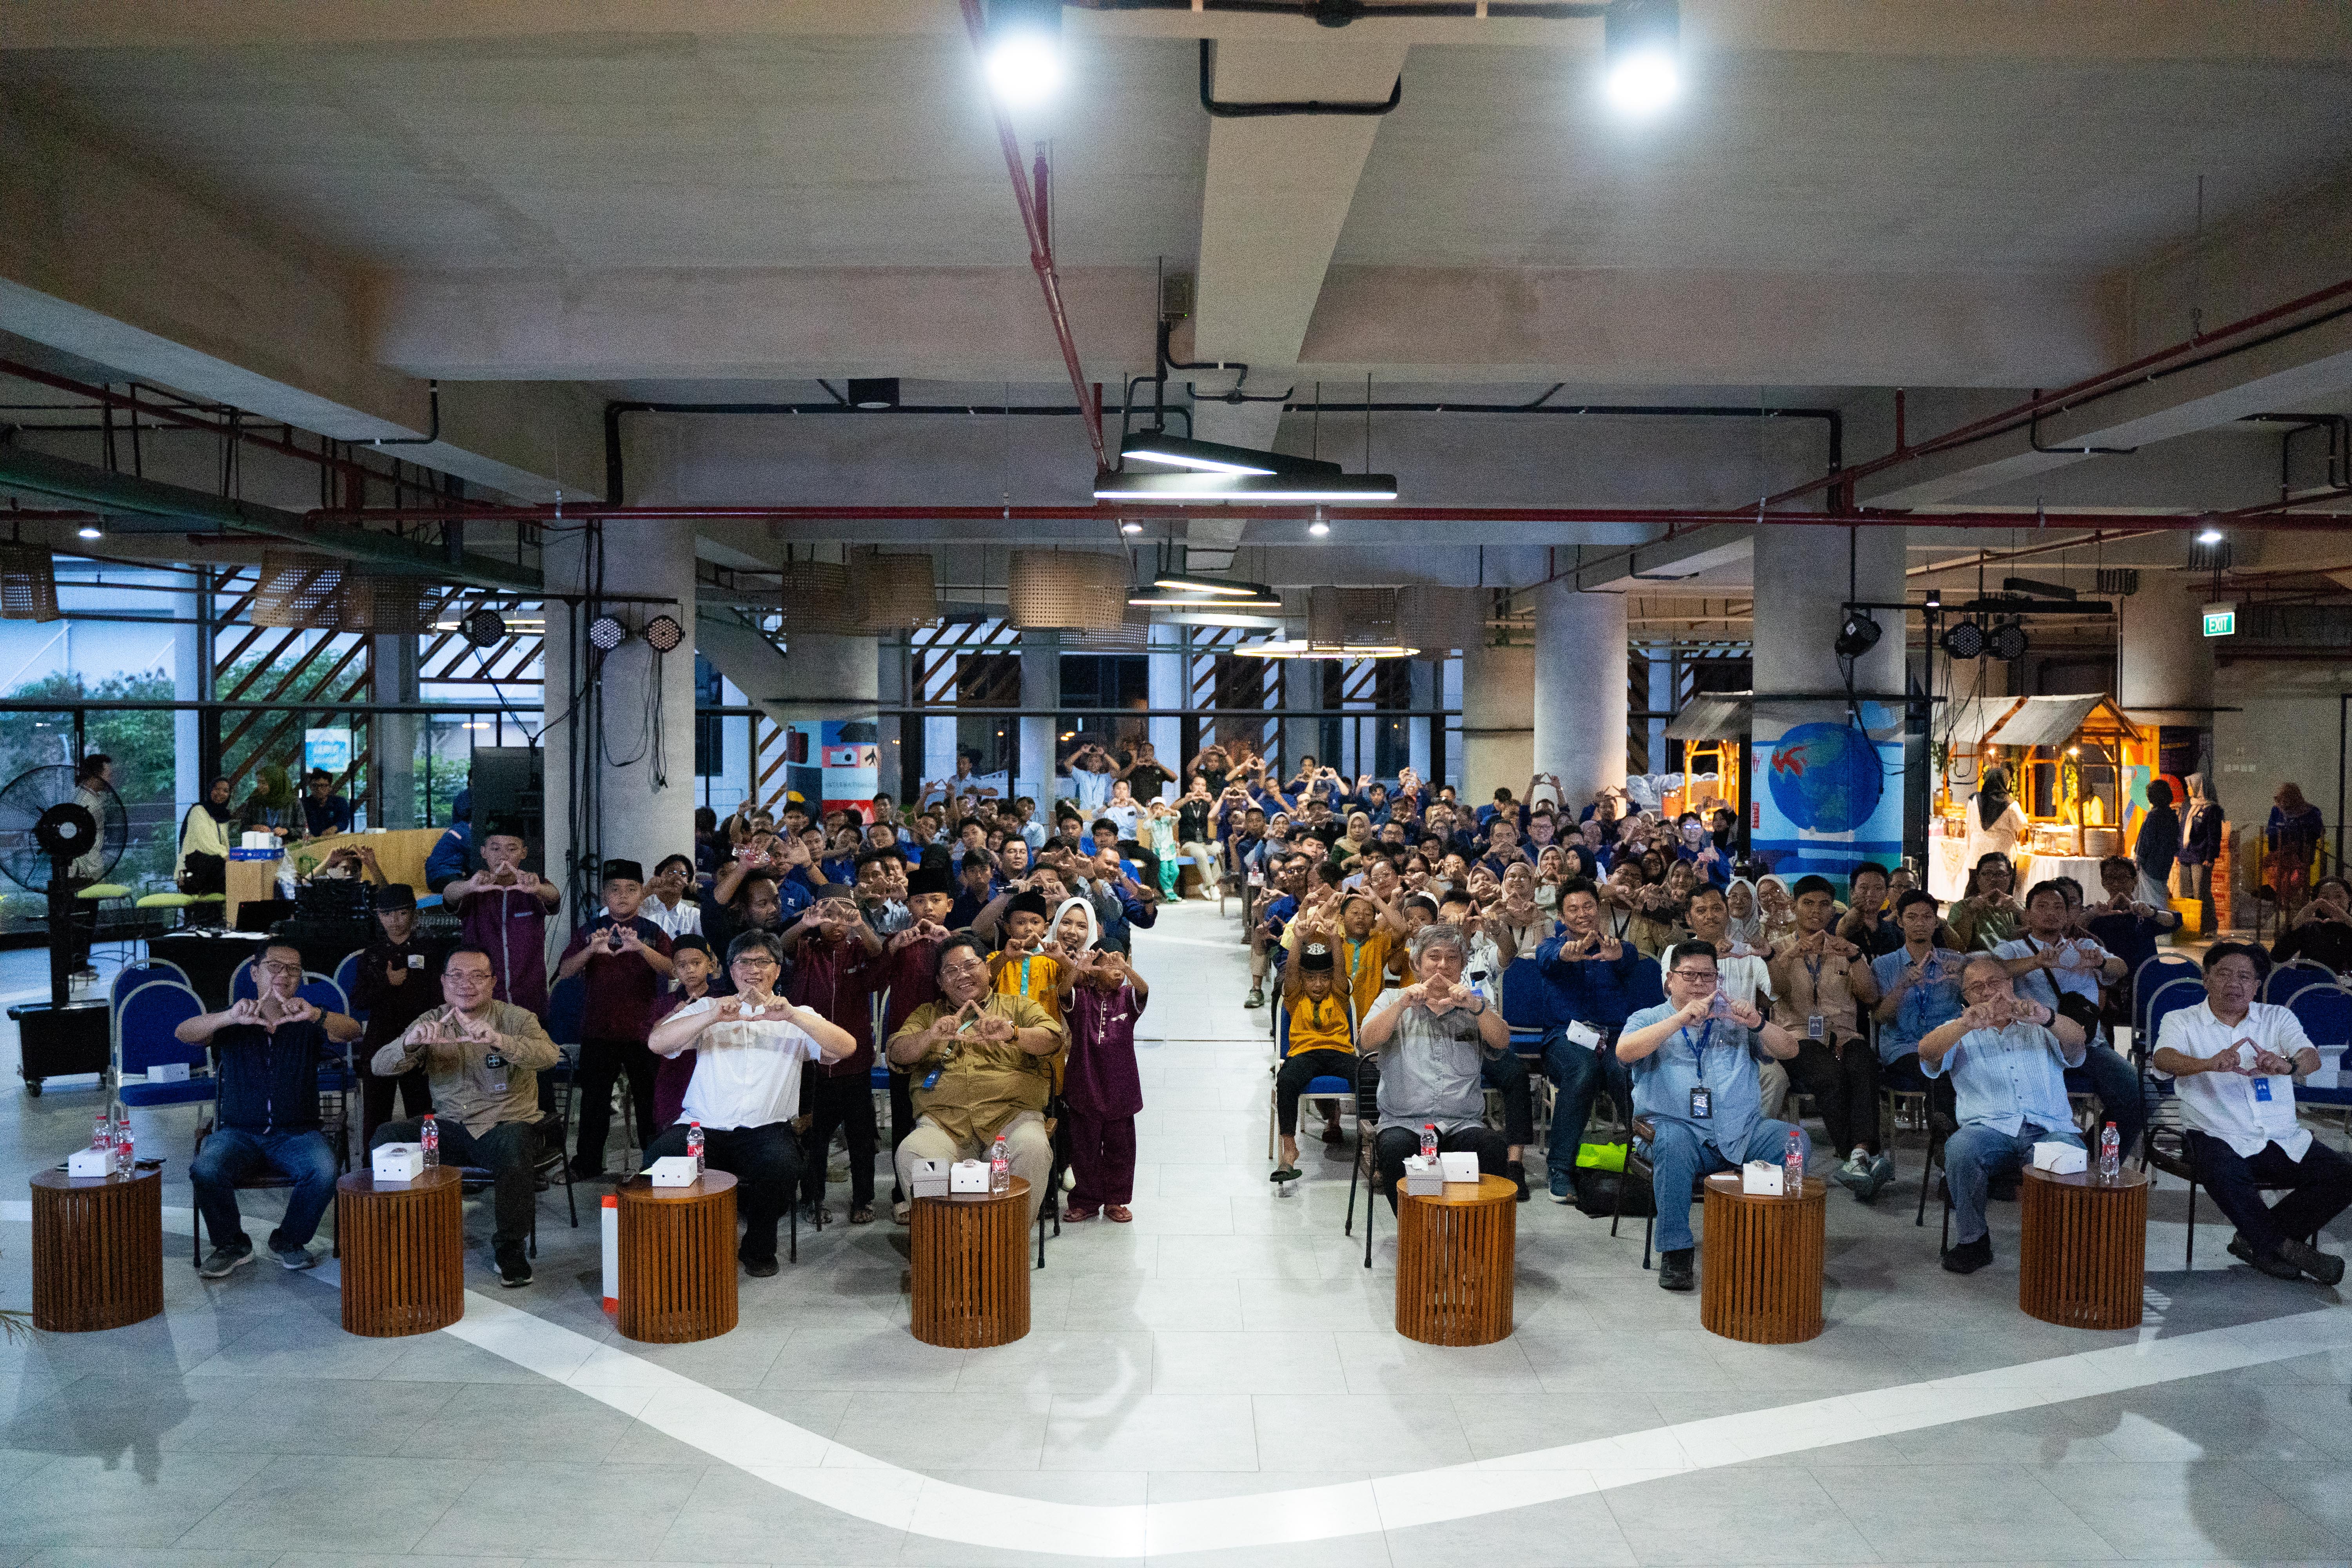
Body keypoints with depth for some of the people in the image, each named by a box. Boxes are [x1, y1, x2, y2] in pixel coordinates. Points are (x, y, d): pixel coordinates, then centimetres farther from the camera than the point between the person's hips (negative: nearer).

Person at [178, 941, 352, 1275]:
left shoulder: (308, 1025, 7)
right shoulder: (233, 1022, 8)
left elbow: (352, 1030, -14)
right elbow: (184, 1033, -12)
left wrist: (316, 1016, -37)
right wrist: (231, 1017, -33)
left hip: (297, 1133, 0)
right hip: (239, 1132, 1)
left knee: (325, 1172, -29)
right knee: (204, 1171, -29)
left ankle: (289, 1241, -1)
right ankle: (232, 1245, -2)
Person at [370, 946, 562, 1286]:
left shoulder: (516, 1018, -1)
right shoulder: (430, 1023, 7)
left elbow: (548, 1055, -23)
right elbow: (380, 1066, -6)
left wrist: (499, 1040, -42)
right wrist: (410, 1043, -29)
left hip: (506, 1124, -3)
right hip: (450, 1127, 3)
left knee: (514, 1146, -36)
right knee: (385, 1138, -19)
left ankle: (509, 1250, -12)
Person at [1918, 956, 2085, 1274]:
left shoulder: (2040, 1028, 22)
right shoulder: (1960, 1033, 20)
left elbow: (2077, 1041, -1)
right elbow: (1927, 1052, -3)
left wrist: (2046, 1018, -25)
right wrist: (1966, 1024, -23)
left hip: (2050, 1130, 0)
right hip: (1990, 1129, 0)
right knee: (1961, 1149, -33)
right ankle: (1972, 1240, -13)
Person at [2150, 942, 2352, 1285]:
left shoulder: (2277, 1018, 14)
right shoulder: (2181, 1021, 6)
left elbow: (2312, 1058, -5)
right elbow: (2163, 1059, -16)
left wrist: (2286, 1065, -31)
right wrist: (2209, 1064, -38)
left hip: (2284, 1139, 4)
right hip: (2219, 1137, -4)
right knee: (2224, 1174, -35)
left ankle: (2257, 1240, -5)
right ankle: (2284, 1246, -10)